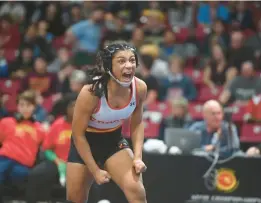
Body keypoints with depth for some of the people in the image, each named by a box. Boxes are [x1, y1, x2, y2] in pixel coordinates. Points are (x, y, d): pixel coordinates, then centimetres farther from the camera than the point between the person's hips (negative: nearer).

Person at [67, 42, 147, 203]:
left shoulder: (139, 88, -18)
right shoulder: (91, 92, -30)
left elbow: (137, 123, 2)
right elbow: (78, 134, -18)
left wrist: (138, 157, -10)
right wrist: (95, 170, -16)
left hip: (114, 140, 3)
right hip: (85, 143, -2)